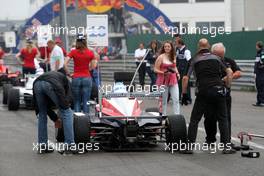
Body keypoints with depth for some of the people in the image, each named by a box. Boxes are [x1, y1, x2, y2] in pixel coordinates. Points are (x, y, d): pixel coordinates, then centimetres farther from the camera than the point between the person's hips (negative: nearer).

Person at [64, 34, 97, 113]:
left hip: (76, 78, 0)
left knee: (77, 101, 7)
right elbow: (93, 66, 1)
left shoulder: (73, 52, -3)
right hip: (87, 78, 0)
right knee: (86, 102, 3)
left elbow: (65, 64, -9)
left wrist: (68, 73, 1)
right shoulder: (90, 53, 0)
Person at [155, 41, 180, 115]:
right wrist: (164, 73, -21)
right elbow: (155, 69, -7)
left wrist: (177, 73, 7)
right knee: (163, 100, 4)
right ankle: (163, 116, 15)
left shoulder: (173, 57, 10)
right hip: (163, 80, -4)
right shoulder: (161, 57, -7)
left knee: (176, 99, -5)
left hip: (173, 80, 4)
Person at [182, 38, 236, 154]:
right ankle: (226, 146, 6)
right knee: (223, 119, 12)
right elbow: (229, 72, 11)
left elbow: (185, 78, 2)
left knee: (194, 120, 8)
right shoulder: (216, 58, 13)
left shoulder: (195, 60, 8)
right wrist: (227, 86, 17)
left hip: (203, 92, -1)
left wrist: (184, 94, 9)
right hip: (219, 90, 2)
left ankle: (190, 146, 1)